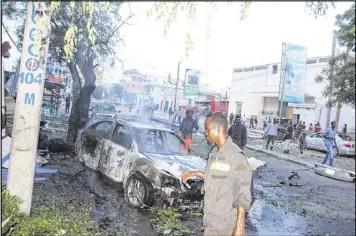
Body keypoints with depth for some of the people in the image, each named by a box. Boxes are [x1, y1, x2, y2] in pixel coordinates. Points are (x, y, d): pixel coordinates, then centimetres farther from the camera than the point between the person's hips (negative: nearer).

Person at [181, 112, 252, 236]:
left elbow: (243, 195, -22)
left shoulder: (236, 156, -22)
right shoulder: (215, 152, 5)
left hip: (226, 222, -8)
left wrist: (239, 226, -22)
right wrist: (196, 174, 17)